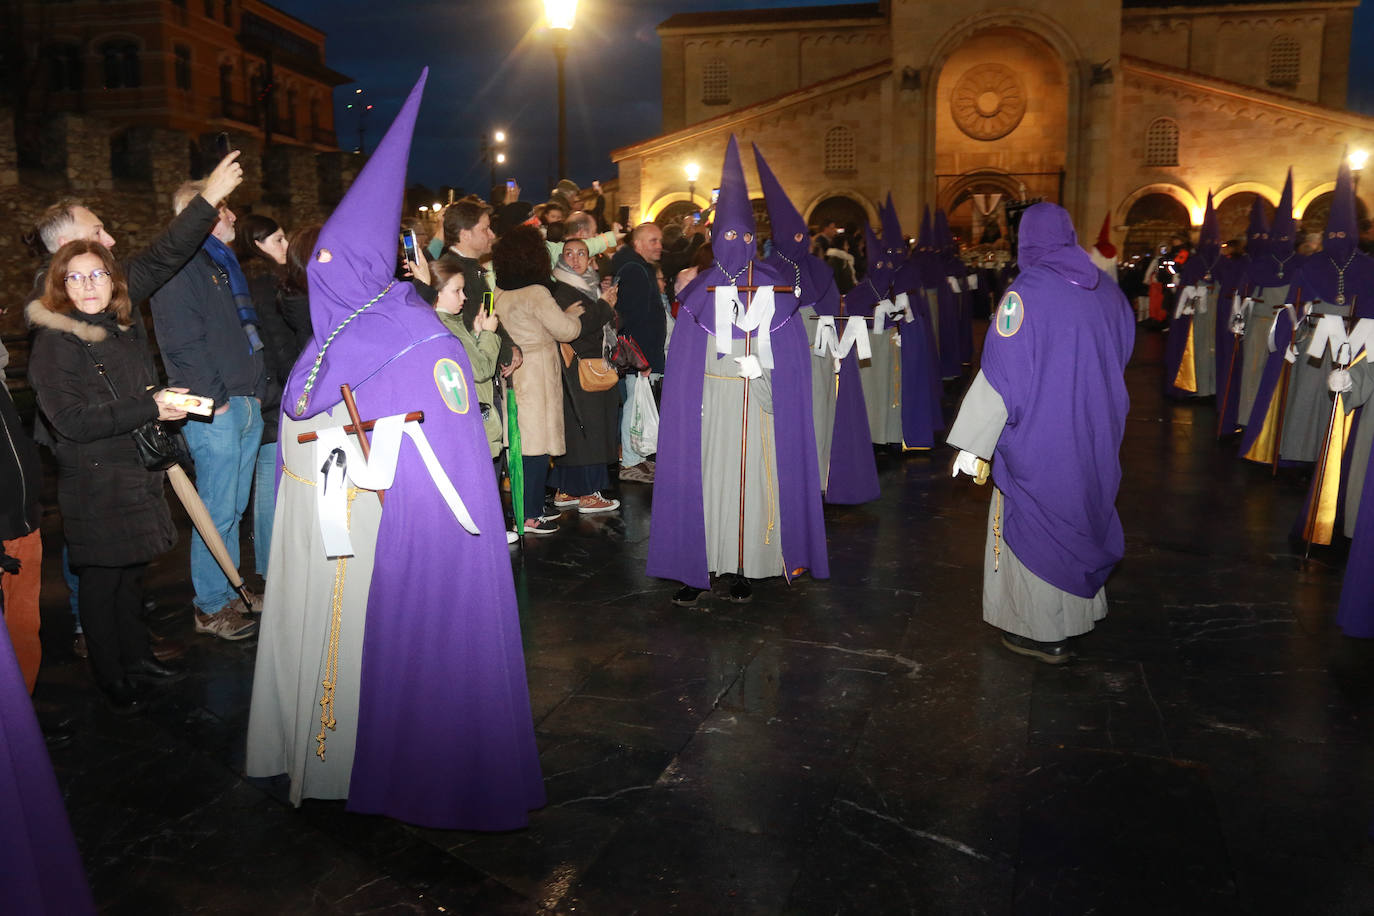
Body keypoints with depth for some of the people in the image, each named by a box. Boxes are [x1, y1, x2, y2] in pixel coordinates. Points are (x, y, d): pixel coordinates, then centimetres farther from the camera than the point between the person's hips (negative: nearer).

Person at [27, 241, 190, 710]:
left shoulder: (128, 329, 10)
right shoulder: (54, 341, -13)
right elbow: (71, 419, -21)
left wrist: (171, 401, 4)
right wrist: (149, 408, -23)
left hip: (137, 470, 7)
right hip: (93, 481, -7)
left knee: (132, 569, 17)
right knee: (101, 579, 4)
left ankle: (135, 655, 32)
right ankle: (110, 676, 19)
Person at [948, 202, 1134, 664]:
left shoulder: (1026, 292, -18)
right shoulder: (1108, 290, 2)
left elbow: (1000, 376, -20)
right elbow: (1121, 357, 14)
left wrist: (971, 444, -15)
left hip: (1038, 437, -6)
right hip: (1095, 435, 7)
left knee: (1031, 526, 7)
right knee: (1079, 512, 21)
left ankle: (1042, 634, 16)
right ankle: (1079, 612, 36)